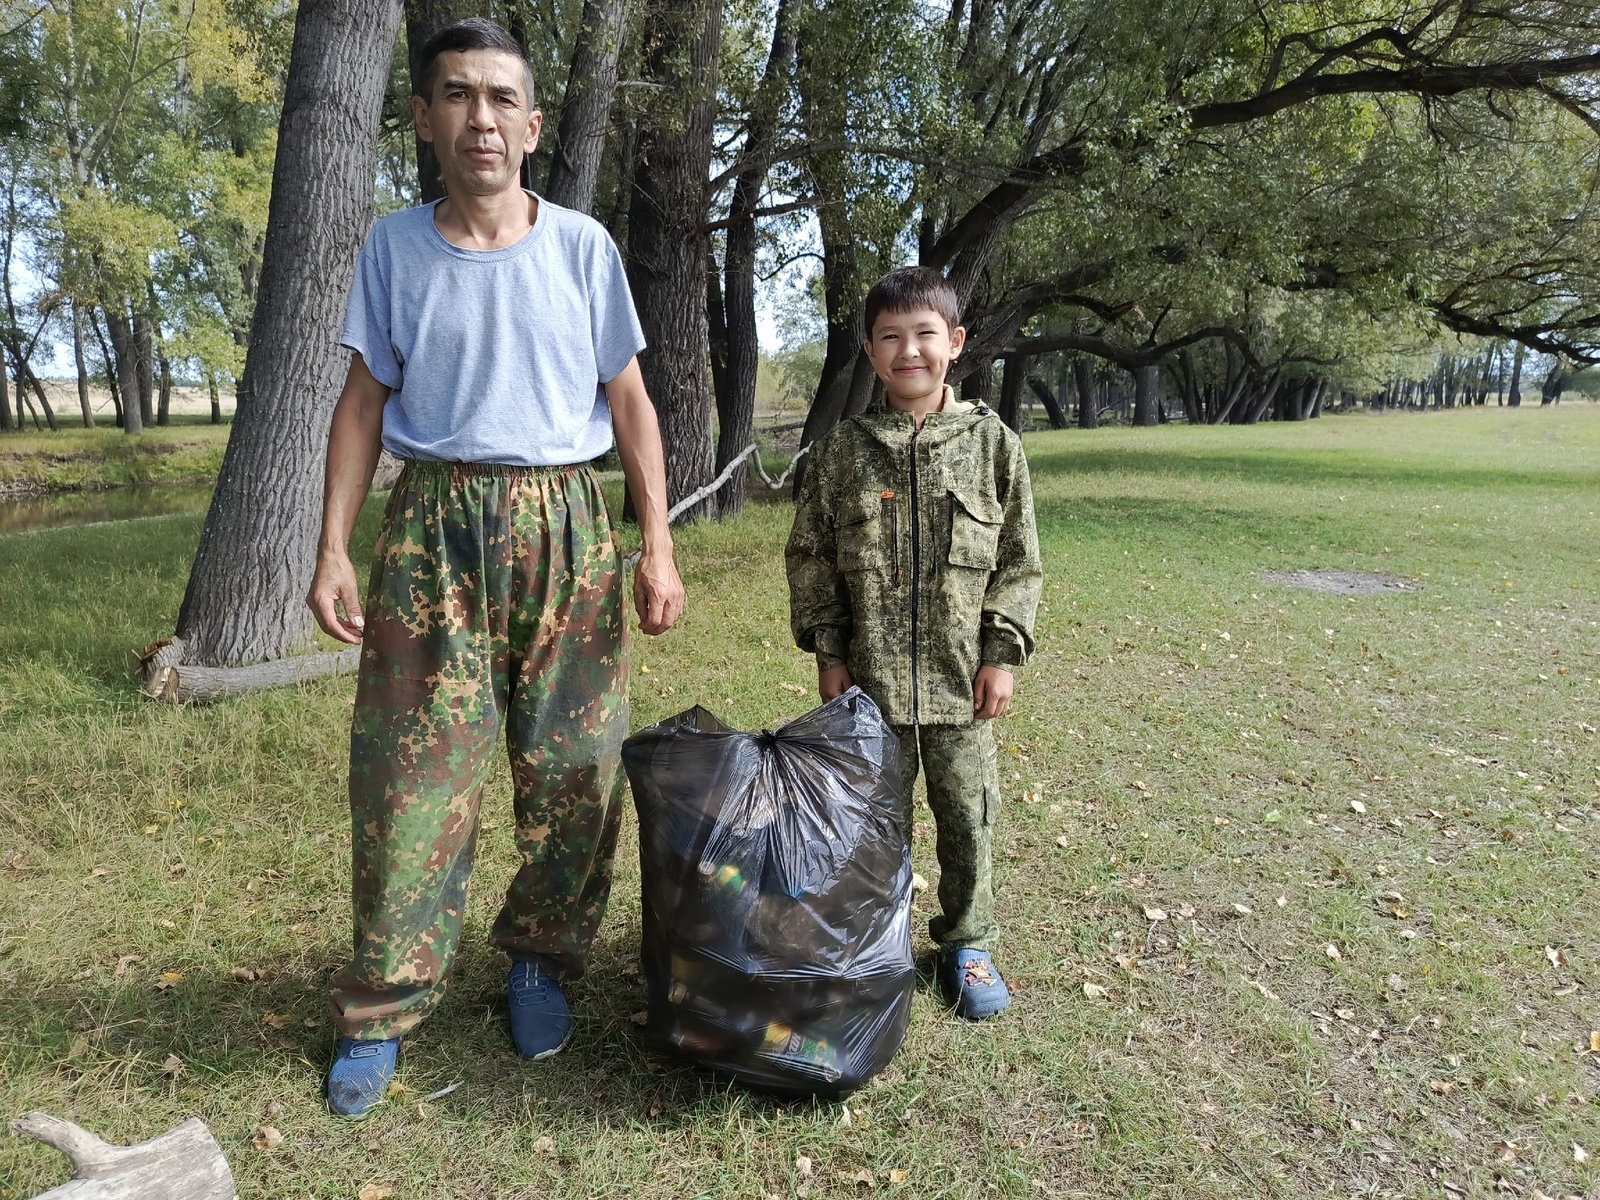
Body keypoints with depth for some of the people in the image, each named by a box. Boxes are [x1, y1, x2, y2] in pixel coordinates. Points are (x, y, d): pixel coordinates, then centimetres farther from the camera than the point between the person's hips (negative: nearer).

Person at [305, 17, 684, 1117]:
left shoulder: (582, 246, 3)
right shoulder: (394, 248, 5)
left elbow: (629, 401, 5)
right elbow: (366, 401, 8)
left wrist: (658, 547, -2)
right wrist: (334, 550, -1)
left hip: (565, 524, 0)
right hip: (435, 525, 0)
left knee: (574, 767, 5)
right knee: (411, 771, 0)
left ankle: (541, 959, 26)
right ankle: (383, 1008, 16)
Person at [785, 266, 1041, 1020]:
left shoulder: (992, 443, 0)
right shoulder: (842, 450, 0)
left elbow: (1018, 561, 3)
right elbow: (809, 555, 4)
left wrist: (1003, 653, -2)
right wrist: (827, 651, -1)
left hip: (961, 677, 0)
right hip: (869, 676, 0)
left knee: (967, 815, 12)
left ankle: (967, 944, 32)